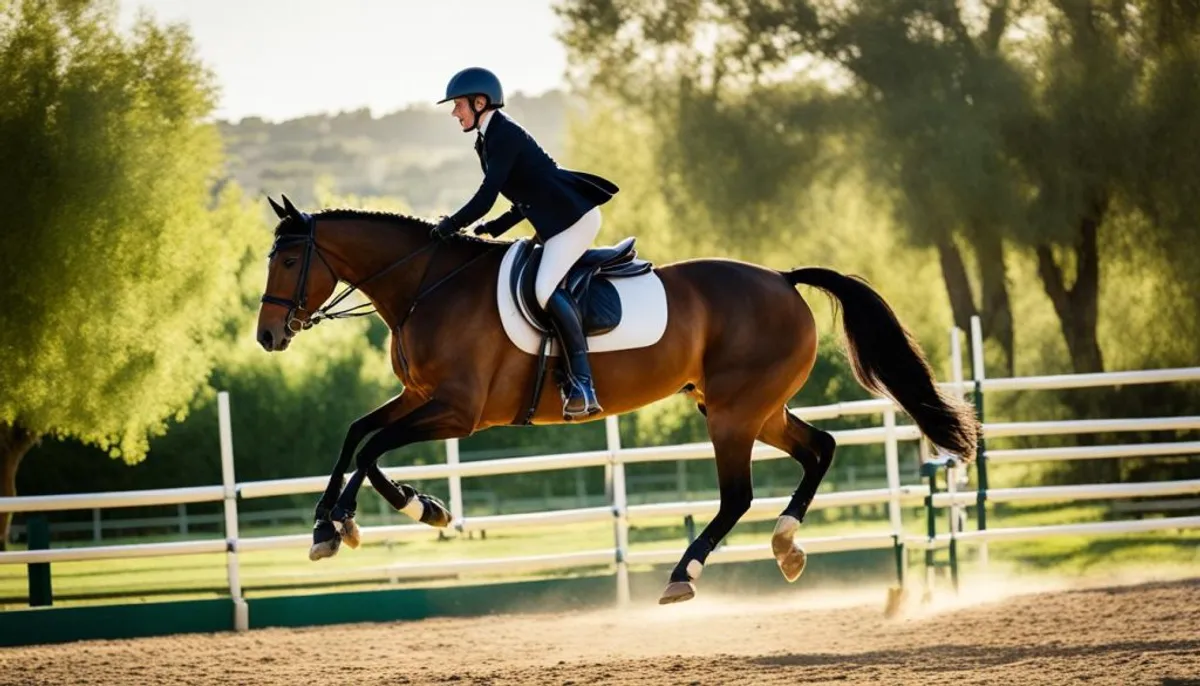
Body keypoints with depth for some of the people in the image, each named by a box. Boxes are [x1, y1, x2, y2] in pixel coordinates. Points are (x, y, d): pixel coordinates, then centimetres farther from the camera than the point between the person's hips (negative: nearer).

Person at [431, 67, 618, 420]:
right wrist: (492, 229, 15)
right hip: (557, 221, 11)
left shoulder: (504, 135, -13)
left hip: (573, 216, -11)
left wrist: (450, 226, -8)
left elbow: (486, 196, -18)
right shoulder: (490, 140, 18)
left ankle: (583, 385, -27)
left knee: (546, 289, -24)